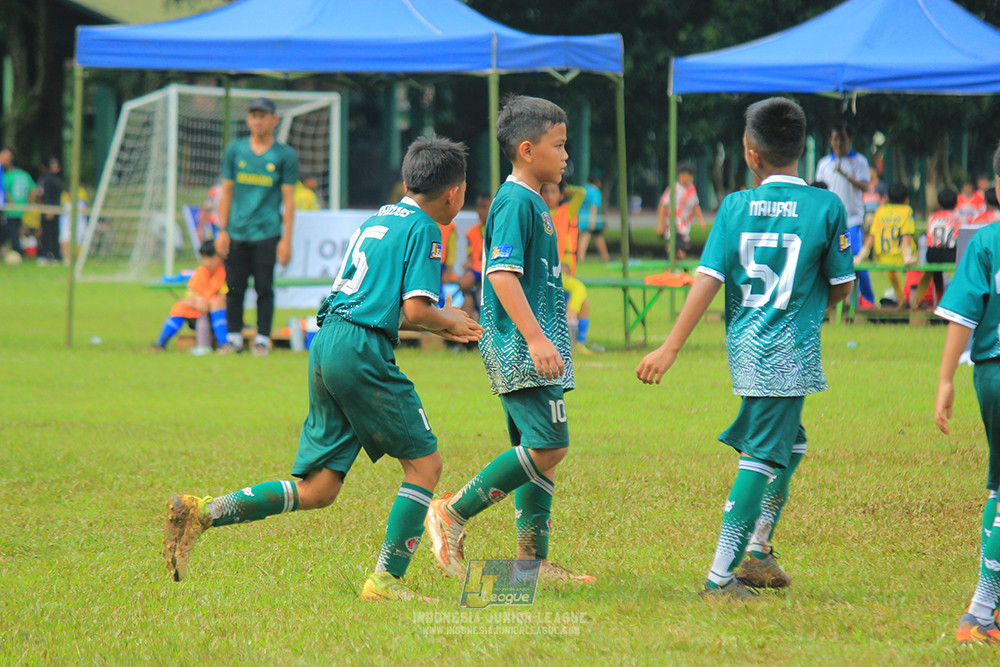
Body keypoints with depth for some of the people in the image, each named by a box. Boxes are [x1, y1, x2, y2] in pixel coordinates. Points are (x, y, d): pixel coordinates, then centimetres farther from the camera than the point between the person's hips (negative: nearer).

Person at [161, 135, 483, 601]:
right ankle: (386, 581, -2)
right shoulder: (423, 229, -3)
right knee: (424, 462, 2)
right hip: (363, 351, -8)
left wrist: (440, 325, 31)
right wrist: (448, 323, 9)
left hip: (327, 343, 8)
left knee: (316, 490, 7)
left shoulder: (377, 220, 23)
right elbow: (415, 311, -12)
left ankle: (200, 513, -3)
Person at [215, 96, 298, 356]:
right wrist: (222, 231, 3)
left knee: (264, 288, -2)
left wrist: (286, 239, -4)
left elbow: (288, 200, 2)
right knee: (234, 287, 2)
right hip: (236, 234, 2)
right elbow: (226, 192, 11)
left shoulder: (285, 155, 3)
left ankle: (262, 340, 5)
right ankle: (234, 337, 11)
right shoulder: (235, 150, 10)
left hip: (267, 234, -2)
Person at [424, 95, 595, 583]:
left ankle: (533, 560, 10)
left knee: (539, 452, 9)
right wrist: (535, 337, -28)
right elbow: (502, 273, -22)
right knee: (548, 445, -15)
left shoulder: (529, 201, 19)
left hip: (529, 348, 11)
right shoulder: (516, 202, -12)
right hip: (520, 348, -11)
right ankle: (453, 512, -8)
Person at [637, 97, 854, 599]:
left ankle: (758, 550, 23)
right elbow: (841, 285, 1)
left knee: (789, 443, 23)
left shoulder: (735, 206, 0)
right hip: (789, 347, -4)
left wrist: (671, 347, -3)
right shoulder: (826, 206, -6)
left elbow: (708, 280, -5)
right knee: (763, 456, -3)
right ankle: (720, 575, -7)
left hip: (746, 346, 4)